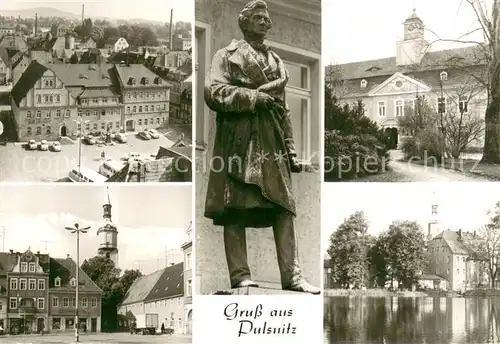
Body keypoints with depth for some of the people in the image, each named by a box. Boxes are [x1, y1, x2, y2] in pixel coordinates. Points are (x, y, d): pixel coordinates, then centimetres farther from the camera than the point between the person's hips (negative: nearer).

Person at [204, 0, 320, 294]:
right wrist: (254, 97, -14)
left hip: (272, 140, 5)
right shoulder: (229, 55, 9)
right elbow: (213, 92, -7)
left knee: (284, 205, -4)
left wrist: (292, 151, 16)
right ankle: (240, 274, -5)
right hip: (239, 137, -5)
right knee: (236, 206, -7)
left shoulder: (276, 61, 25)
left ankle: (292, 275, -5)